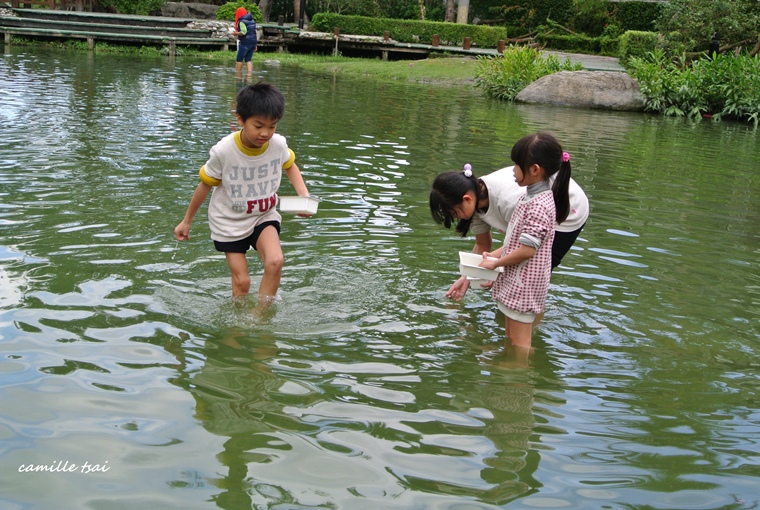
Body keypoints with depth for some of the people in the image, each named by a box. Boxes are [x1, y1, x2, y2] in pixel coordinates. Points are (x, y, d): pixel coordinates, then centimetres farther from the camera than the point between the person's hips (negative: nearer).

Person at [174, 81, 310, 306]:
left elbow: (290, 166, 8)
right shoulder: (223, 151, -25)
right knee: (241, 281, -1)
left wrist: (304, 194, -10)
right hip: (229, 222, -2)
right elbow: (205, 186, -8)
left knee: (275, 262, -22)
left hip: (264, 216, 2)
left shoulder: (278, 145, -17)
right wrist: (186, 221, 3)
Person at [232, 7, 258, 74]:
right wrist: (255, 45, 18)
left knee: (239, 59, 1)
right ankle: (250, 73, -4)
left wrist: (236, 33, -4)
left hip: (245, 43, -8)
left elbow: (244, 32, -21)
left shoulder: (242, 21, -10)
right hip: (253, 41, 8)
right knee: (248, 60, 8)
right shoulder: (252, 21, 14)